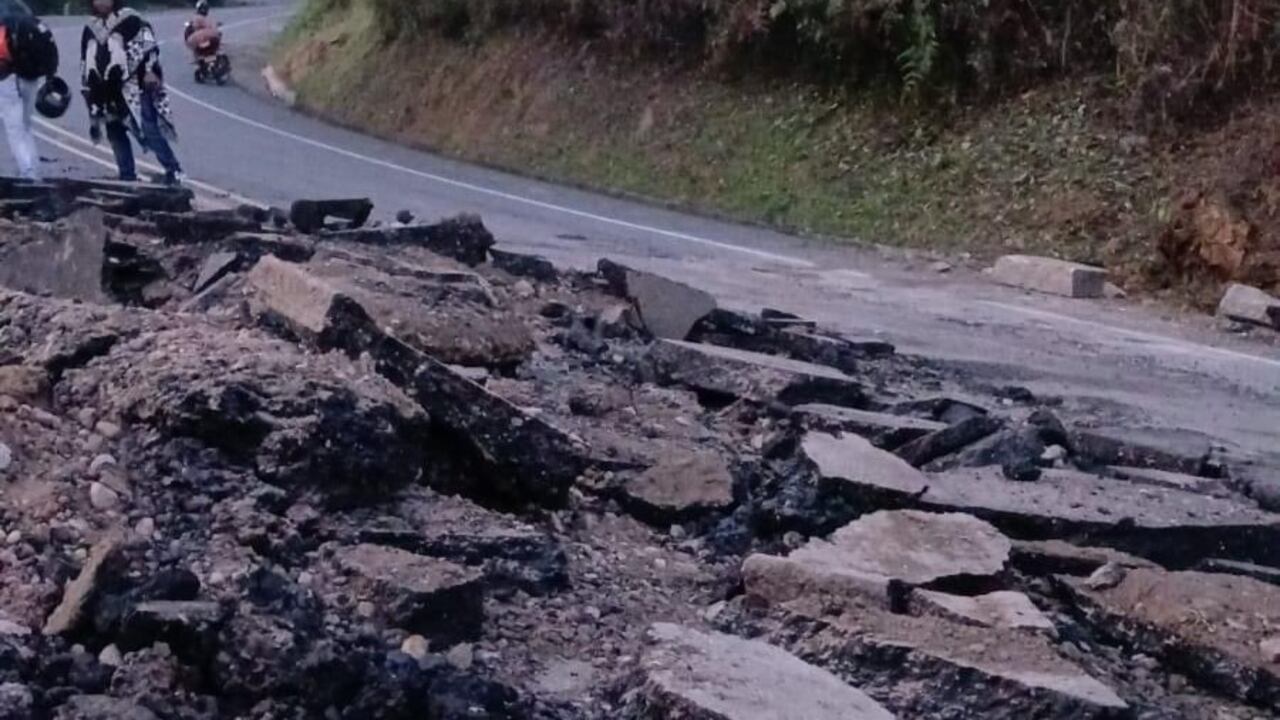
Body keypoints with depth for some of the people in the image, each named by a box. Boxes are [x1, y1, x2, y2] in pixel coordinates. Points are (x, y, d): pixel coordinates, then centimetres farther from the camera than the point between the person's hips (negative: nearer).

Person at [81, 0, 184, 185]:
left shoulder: (130, 21, -3)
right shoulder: (90, 29, 17)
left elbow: (148, 45, -11)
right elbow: (86, 62, 23)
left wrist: (149, 71, -22)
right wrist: (88, 90, 21)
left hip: (132, 88, -7)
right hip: (107, 94, 7)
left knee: (150, 132, -13)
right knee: (115, 135, 8)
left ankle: (173, 171, -6)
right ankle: (127, 177, 17)